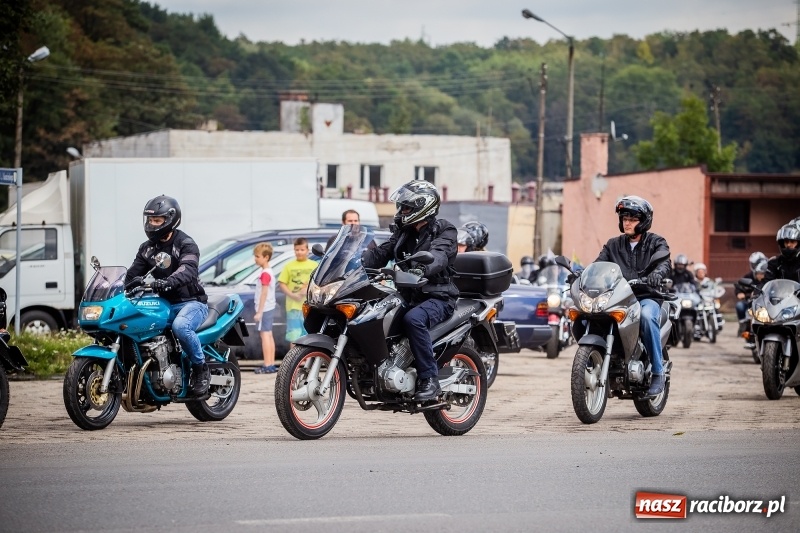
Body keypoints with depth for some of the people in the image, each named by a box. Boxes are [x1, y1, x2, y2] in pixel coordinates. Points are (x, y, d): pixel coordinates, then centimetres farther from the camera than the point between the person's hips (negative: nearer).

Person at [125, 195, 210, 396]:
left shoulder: (186, 244, -9)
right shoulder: (147, 248, 14)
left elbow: (188, 271, -29)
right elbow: (132, 275, 8)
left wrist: (167, 282, -49)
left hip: (191, 302, -7)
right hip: (163, 304, 7)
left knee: (180, 326, -38)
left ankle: (201, 367, -18)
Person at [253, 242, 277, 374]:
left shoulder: (265, 273, -16)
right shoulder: (269, 272, 13)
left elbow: (264, 293, -20)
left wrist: (259, 312, -20)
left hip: (264, 309, -10)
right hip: (270, 308, 10)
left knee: (265, 334, -10)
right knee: (268, 335, 11)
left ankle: (267, 365, -12)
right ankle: (271, 364, 14)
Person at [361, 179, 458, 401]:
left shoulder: (444, 231, -4)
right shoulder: (403, 232, 18)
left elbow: (438, 255, -25)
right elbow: (380, 254, 7)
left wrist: (423, 268, -47)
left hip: (438, 297, -7)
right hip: (409, 296, 7)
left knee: (413, 319, -38)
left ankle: (429, 379, -31)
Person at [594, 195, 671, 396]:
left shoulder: (656, 242, 8)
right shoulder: (613, 244, 19)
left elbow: (664, 263, -11)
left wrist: (656, 274, -36)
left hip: (647, 297, -3)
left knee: (647, 316, -38)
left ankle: (658, 372, -29)